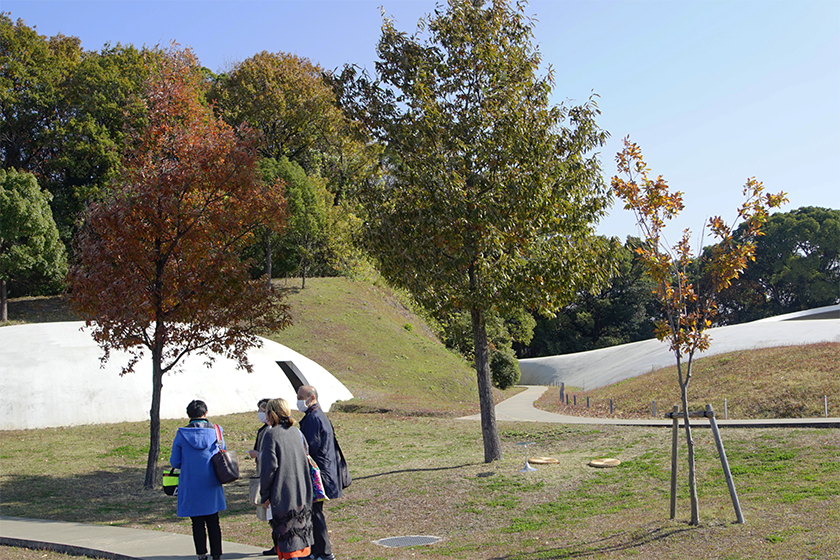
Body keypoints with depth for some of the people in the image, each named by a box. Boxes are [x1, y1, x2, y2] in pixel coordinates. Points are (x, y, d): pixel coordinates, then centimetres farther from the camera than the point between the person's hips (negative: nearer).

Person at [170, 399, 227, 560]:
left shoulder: (182, 434, -7)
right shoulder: (215, 431, -4)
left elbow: (174, 462, -2)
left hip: (191, 484, -1)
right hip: (211, 485, 1)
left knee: (197, 522, 9)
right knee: (213, 521, 11)